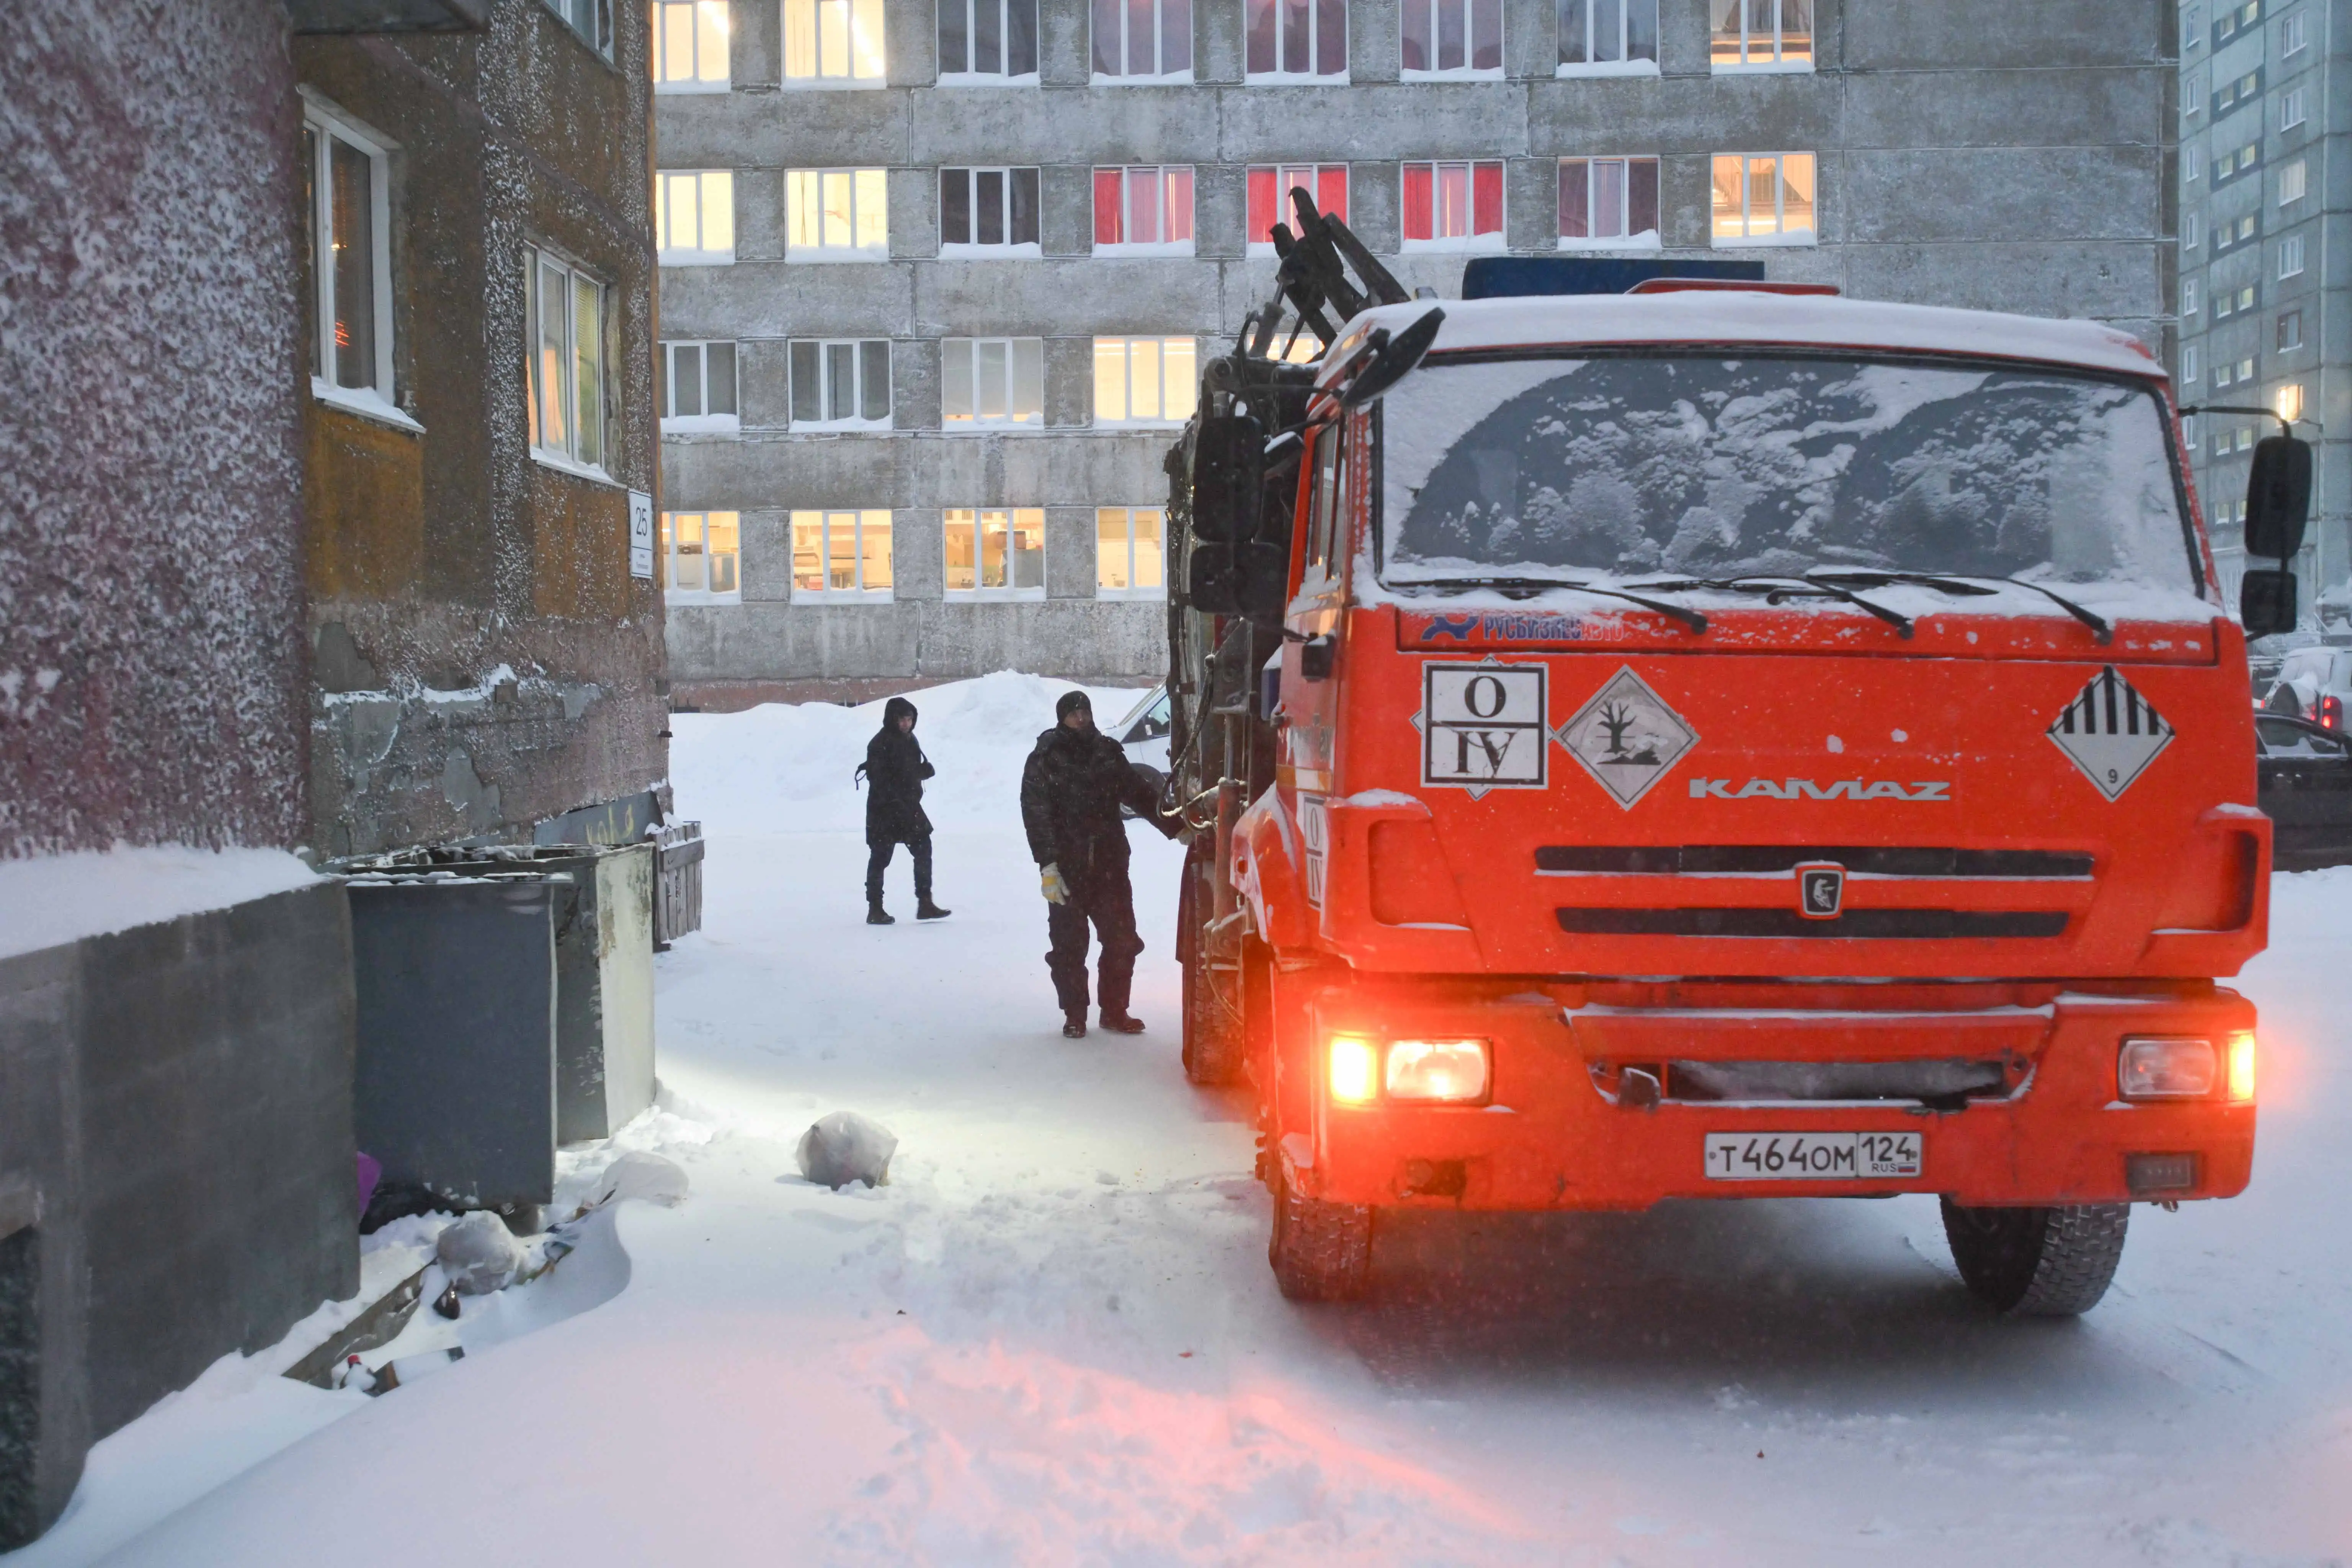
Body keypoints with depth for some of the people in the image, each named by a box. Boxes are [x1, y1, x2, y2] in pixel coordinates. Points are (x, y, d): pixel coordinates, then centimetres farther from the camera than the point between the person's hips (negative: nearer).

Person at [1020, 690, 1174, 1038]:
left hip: (1110, 865, 3)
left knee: (1122, 941, 4)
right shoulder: (1045, 760, -2)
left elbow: (1140, 795, 13)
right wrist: (1047, 865, -17)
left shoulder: (1108, 753, 10)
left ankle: (1115, 1011, 17)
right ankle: (1074, 1016, 14)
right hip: (1067, 869, -3)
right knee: (1069, 946, 2)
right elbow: (1036, 815, -8)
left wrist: (1175, 827, 4)